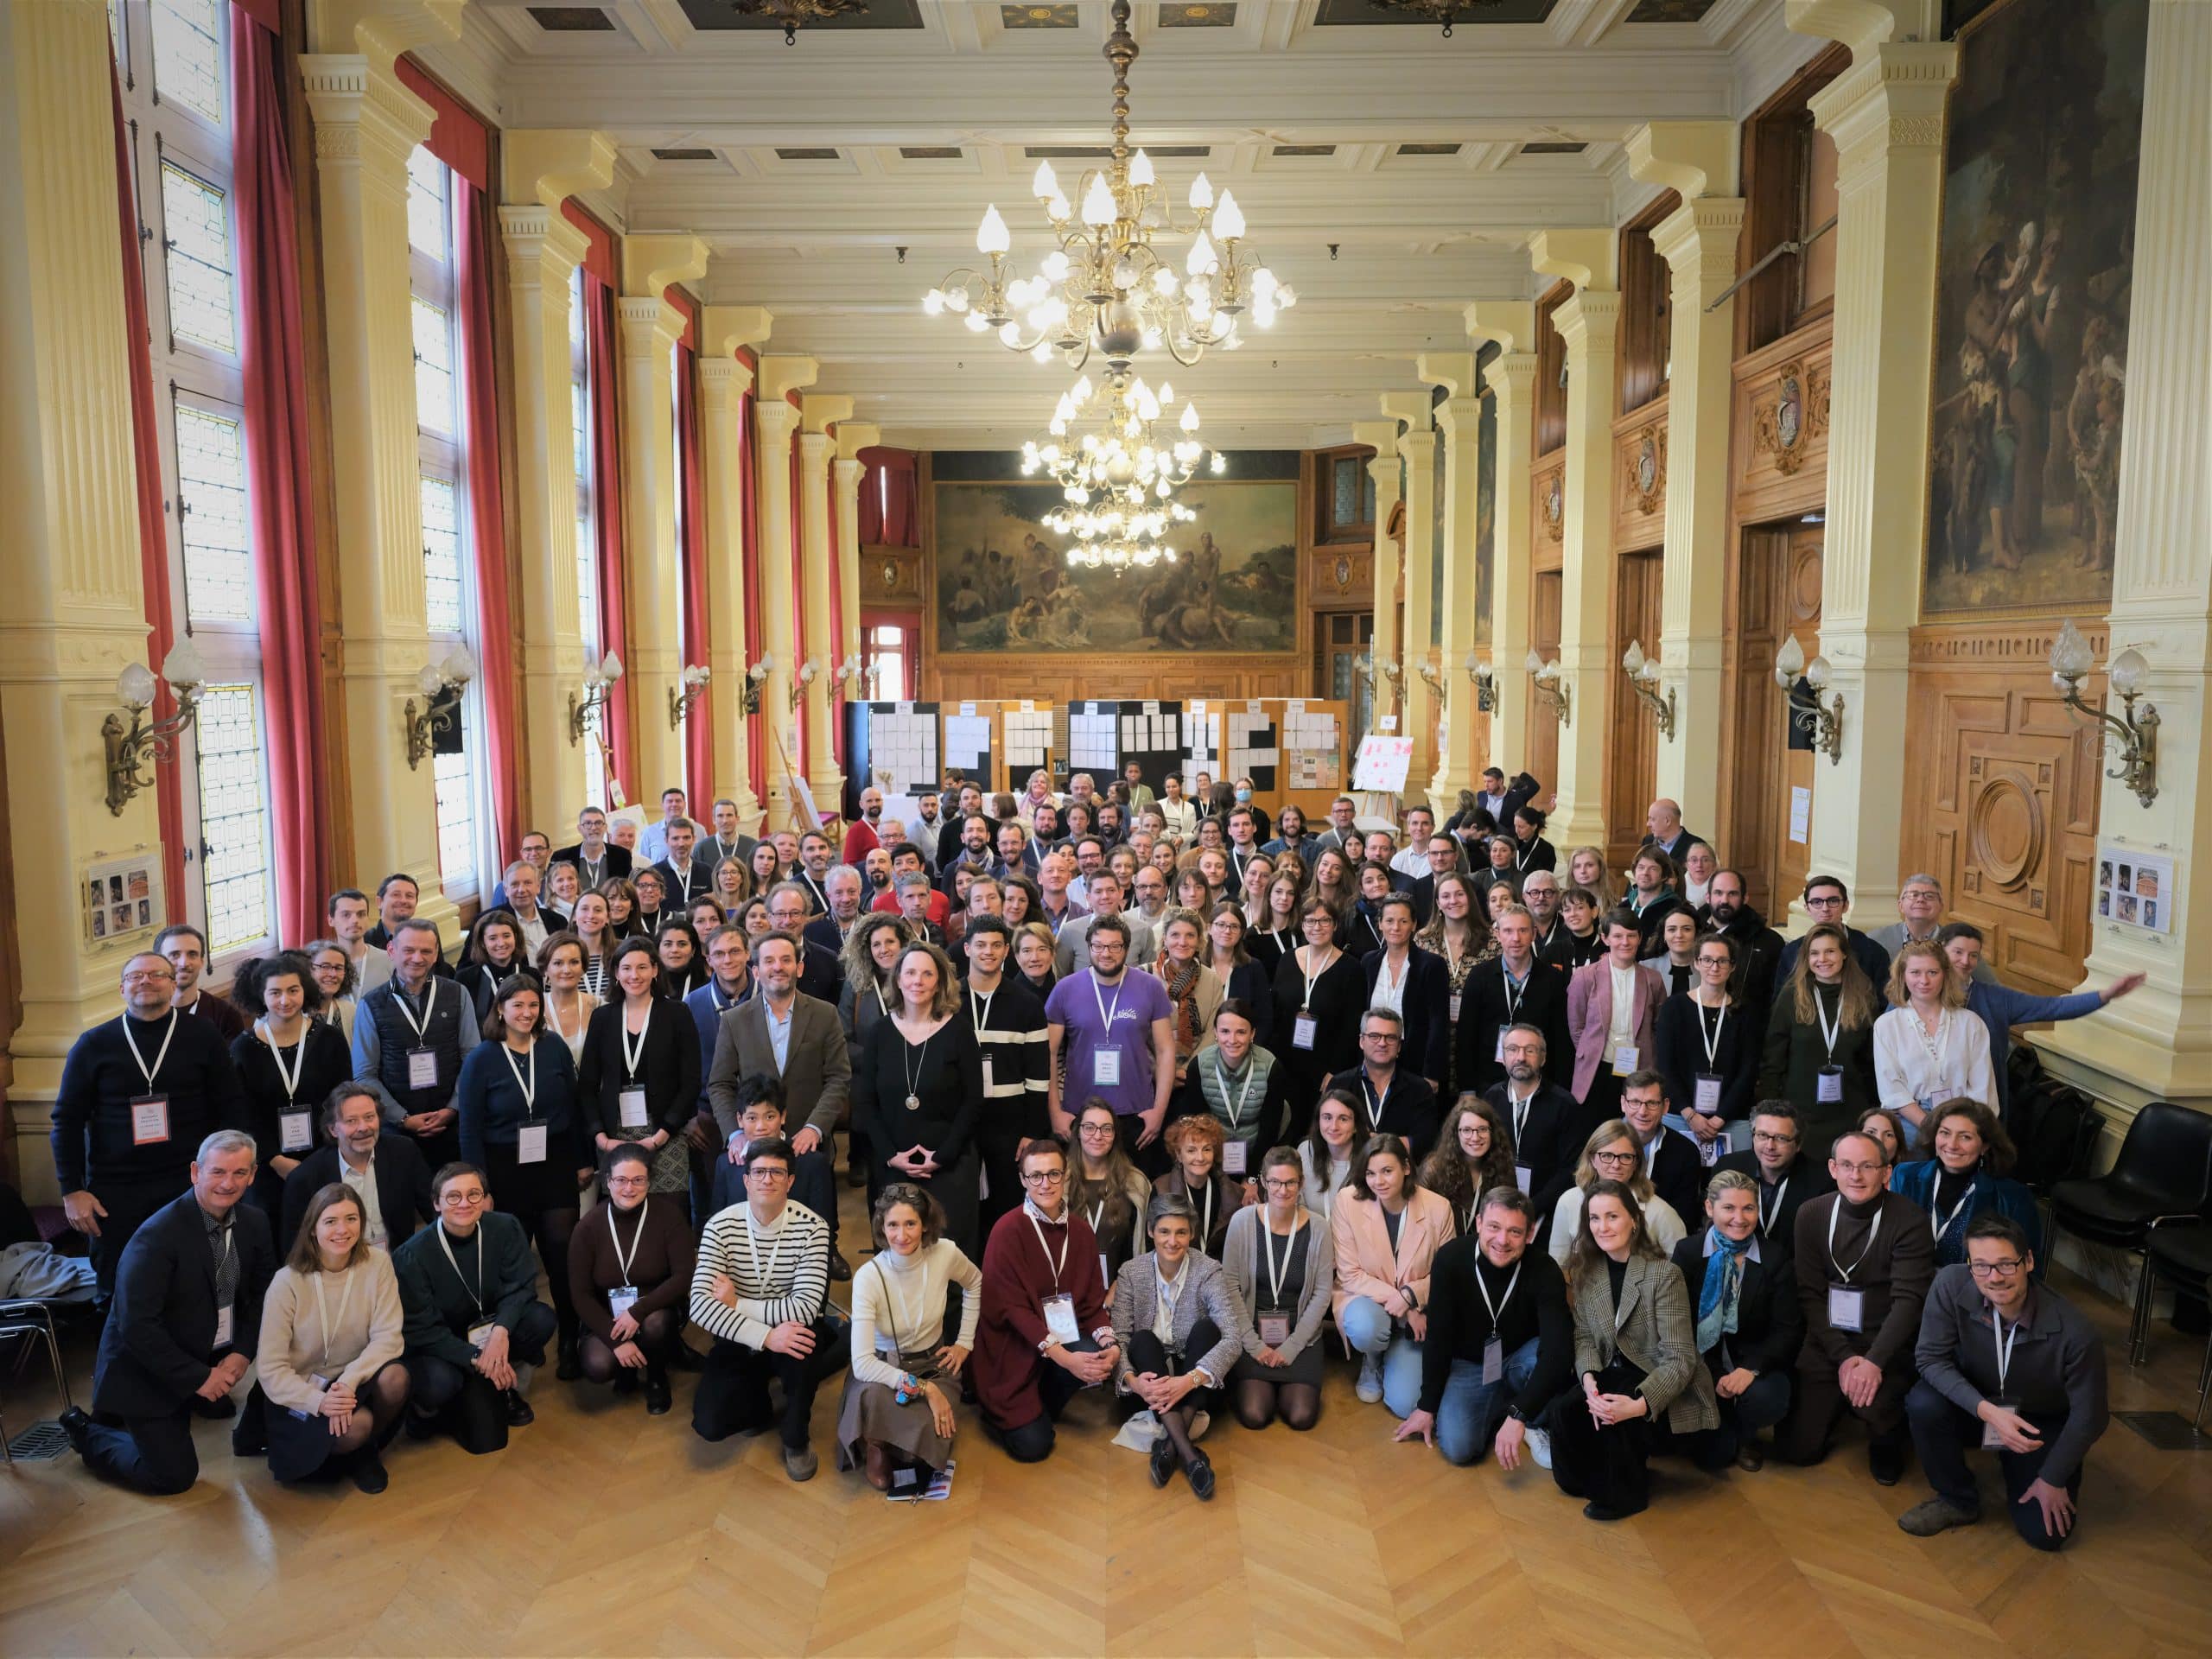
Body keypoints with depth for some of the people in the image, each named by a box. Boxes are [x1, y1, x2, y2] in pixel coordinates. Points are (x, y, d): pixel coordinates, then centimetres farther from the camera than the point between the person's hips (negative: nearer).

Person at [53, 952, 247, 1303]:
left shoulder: (203, 1036, 0)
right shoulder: (93, 1045, 2)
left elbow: (232, 1107, 2)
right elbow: (68, 1120, 4)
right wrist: (72, 1190, -1)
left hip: (191, 1185, -1)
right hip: (114, 1193, 1)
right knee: (117, 1294, 8)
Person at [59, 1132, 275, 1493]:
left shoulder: (254, 1223, -6)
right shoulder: (158, 1235, -26)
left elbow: (263, 1293, 4)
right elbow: (136, 1326, -27)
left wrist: (242, 1353, -12)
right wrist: (197, 1378, -23)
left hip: (212, 1357, 6)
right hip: (147, 1368, -6)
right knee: (174, 1476, -5)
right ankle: (87, 1432, 19)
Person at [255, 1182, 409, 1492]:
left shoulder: (377, 1264, -8)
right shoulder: (288, 1282, -14)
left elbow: (388, 1337, -12)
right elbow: (270, 1368, -14)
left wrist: (348, 1381, -29)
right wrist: (318, 1400, -29)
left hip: (356, 1383, 3)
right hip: (302, 1393, -3)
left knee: (395, 1376, -30)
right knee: (356, 1425, -32)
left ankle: (366, 1450, -1)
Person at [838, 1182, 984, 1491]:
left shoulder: (945, 1253, -15)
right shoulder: (868, 1277, -24)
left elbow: (975, 1283, 11)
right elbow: (862, 1363, -28)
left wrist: (965, 1342, 7)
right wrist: (922, 1387, -32)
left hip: (934, 1364, 2)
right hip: (882, 1367, -2)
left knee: (932, 1443, -26)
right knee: (874, 1396, -38)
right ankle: (876, 1447, -5)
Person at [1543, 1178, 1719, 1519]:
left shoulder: (1663, 1275, -19)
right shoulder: (1586, 1272, 0)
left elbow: (1680, 1359, -21)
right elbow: (1584, 1337, 2)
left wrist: (1640, 1405, -36)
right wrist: (1589, 1379, -21)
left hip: (1667, 1392, -4)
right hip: (1614, 1376, 5)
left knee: (1617, 1416, -31)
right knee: (1561, 1411, -22)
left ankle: (1626, 1494, 0)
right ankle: (1587, 1480, 9)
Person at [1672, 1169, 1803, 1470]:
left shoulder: (1775, 1260, -2)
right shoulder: (1687, 1253, -2)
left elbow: (1788, 1330, -6)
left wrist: (1751, 1369, -23)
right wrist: (1712, 1377, -19)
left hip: (1755, 1359, 1)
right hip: (1703, 1360, -1)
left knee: (1766, 1399, -32)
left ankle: (1746, 1436, 6)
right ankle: (1725, 1440, 14)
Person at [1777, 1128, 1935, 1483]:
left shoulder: (1909, 1220, -13)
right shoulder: (1811, 1215, -3)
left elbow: (1908, 1299, -18)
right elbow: (1810, 1295, -3)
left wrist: (1874, 1361, -29)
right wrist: (1843, 1357, -15)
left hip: (1885, 1342, -3)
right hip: (1828, 1339, 3)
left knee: (1872, 1401, -34)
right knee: (1797, 1448, -4)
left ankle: (1887, 1438, 5)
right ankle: (1836, 1407, 30)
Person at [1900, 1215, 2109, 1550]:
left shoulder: (2075, 1333, -31)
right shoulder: (1951, 1285, -29)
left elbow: (2087, 1415, -16)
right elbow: (1930, 1358, -20)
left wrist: (2053, 1479, -8)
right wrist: (1987, 1410, -34)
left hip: (2042, 1424, -1)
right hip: (1977, 1405, 1)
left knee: (2045, 1533, -13)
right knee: (1923, 1404, -30)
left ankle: (2017, 1470, 22)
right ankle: (1958, 1501, -2)